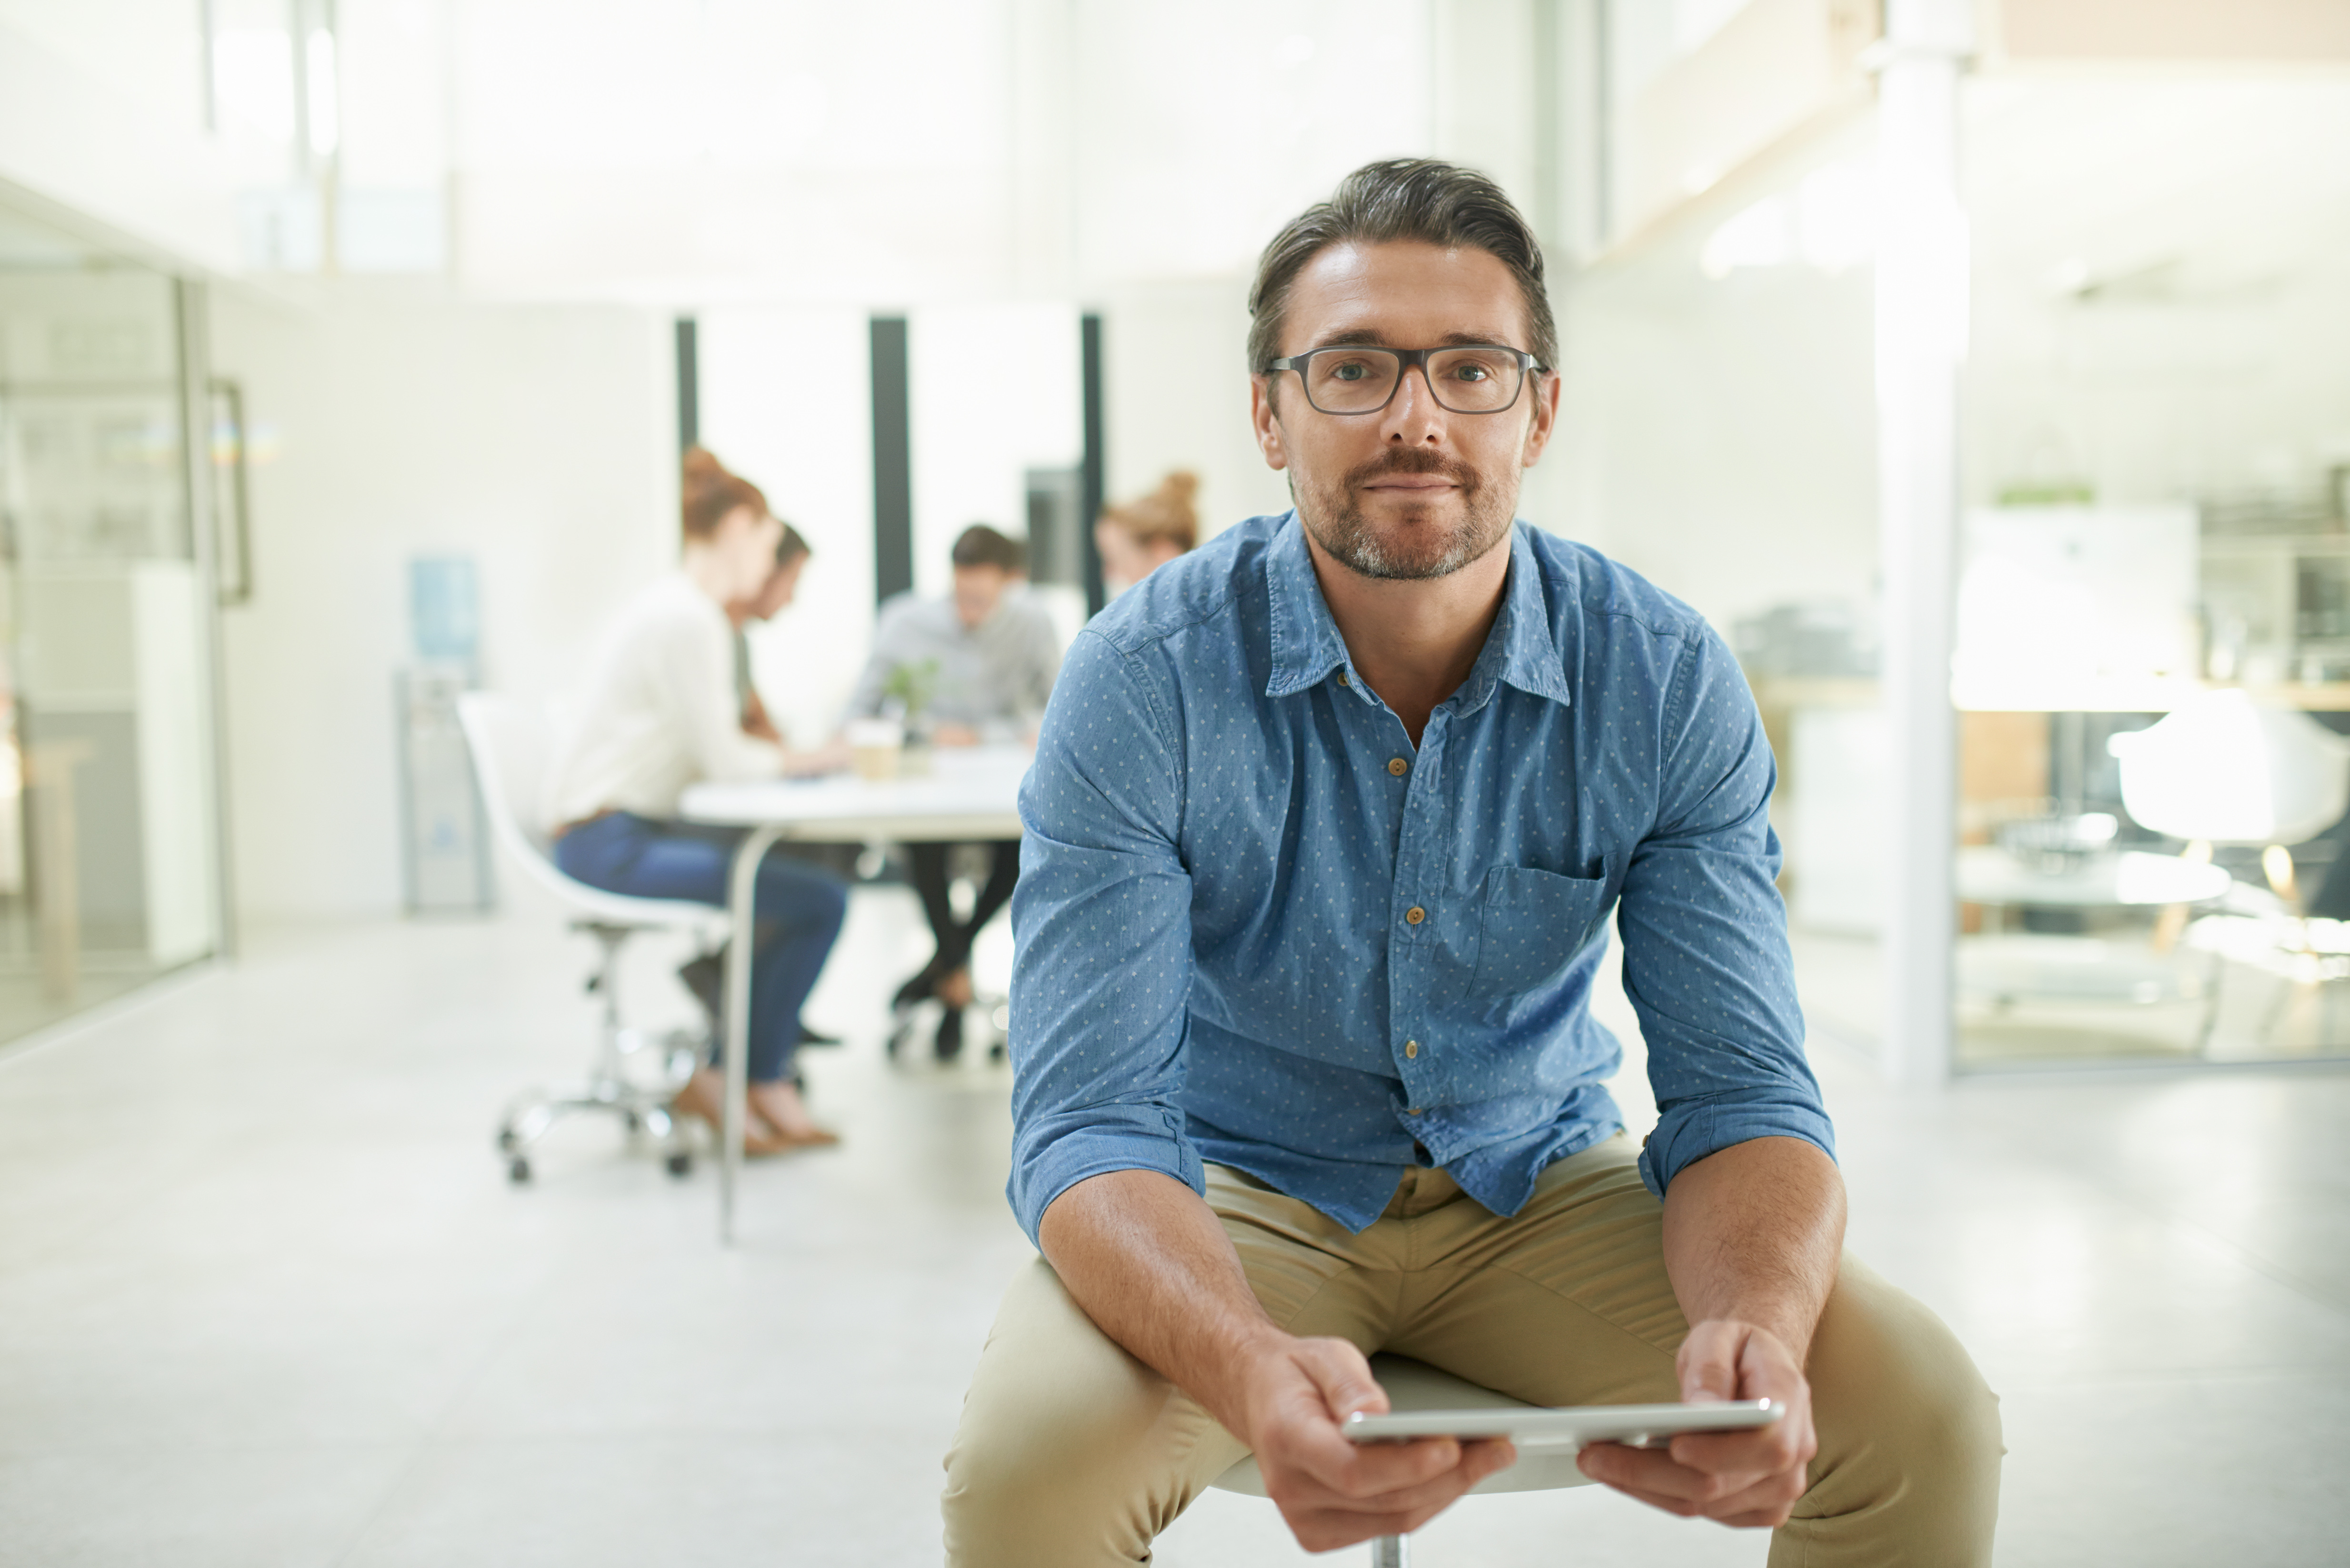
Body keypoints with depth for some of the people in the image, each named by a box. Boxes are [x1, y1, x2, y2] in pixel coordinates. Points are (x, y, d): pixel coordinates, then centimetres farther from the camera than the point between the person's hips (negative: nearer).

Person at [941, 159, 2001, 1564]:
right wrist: (1256, 1375, -46)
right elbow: (1093, 1121, -24)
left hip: (1540, 1185, 2)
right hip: (1238, 1195, -2)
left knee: (1924, 1419, -17)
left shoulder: (1670, 683, -13)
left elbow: (1739, 1090, -13)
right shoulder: (1142, 682, -20)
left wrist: (1758, 1329, -37)